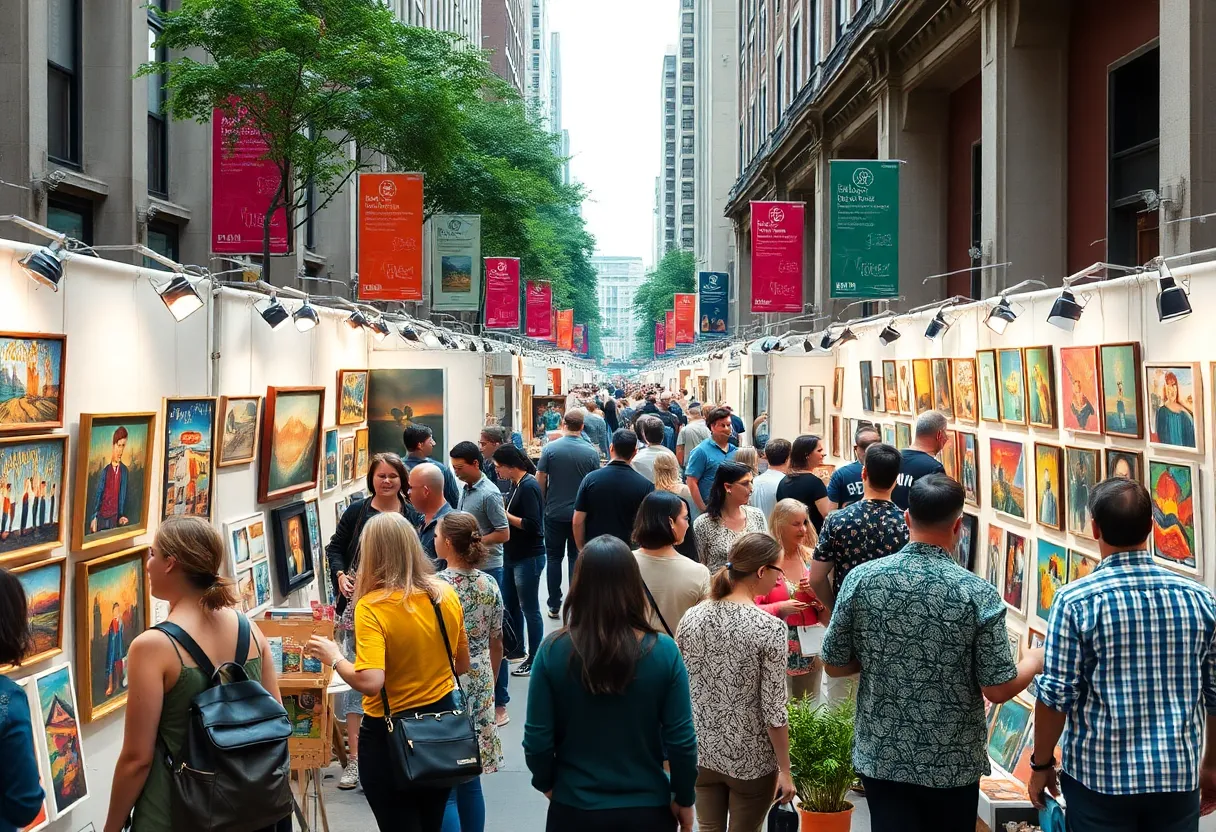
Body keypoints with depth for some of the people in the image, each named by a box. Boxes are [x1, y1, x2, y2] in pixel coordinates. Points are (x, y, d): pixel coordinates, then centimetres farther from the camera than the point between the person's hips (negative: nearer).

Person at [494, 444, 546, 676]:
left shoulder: (529, 487, -19)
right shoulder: (515, 484, 8)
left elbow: (532, 525, -24)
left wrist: (505, 514, -17)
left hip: (528, 558, -10)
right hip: (513, 556, 10)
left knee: (530, 609, 1)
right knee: (510, 605, 19)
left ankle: (535, 658, 12)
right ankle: (517, 649, 34)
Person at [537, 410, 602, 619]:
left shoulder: (550, 448, -9)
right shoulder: (591, 452, -8)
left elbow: (540, 479, -6)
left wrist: (543, 504, 9)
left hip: (555, 513, 0)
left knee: (554, 558, 11)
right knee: (576, 558, 9)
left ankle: (554, 605, 13)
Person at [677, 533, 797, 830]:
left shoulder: (692, 617, -4)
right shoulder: (769, 627, -18)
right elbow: (773, 709, -16)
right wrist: (784, 770, -7)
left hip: (701, 752, 4)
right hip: (750, 760, -4)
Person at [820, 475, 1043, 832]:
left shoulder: (861, 578, -9)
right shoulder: (978, 593, -16)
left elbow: (833, 664, -1)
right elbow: (998, 690, -12)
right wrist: (1034, 662, 8)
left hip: (881, 756, 1)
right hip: (953, 763, -1)